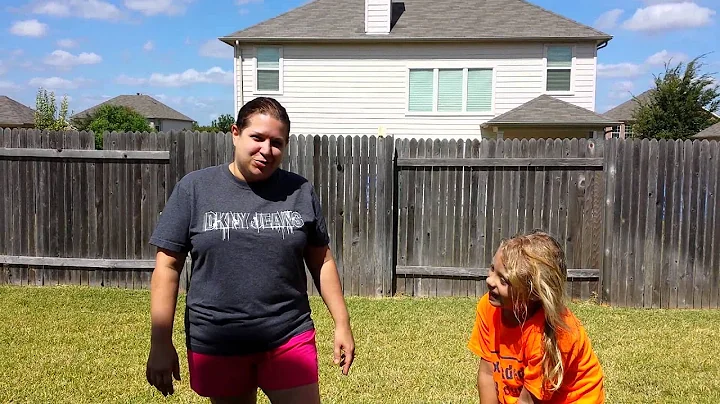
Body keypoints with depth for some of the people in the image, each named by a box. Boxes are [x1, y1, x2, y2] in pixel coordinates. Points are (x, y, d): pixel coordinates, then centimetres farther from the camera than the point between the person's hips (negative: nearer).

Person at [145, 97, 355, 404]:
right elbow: (167, 267, -3)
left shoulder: (300, 192, -1)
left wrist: (342, 324, 6)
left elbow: (321, 262, 7)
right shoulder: (194, 188, -5)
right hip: (215, 344, 0)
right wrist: (161, 343, -5)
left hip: (290, 338, 0)